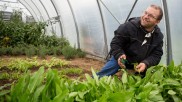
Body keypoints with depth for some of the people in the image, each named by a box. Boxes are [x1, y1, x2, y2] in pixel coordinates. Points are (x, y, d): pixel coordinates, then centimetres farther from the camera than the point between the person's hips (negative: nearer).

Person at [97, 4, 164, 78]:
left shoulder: (158, 36, -11)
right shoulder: (129, 26, -23)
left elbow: (156, 55, -9)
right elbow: (115, 42, -16)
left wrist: (146, 63, -29)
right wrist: (119, 55, -34)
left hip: (140, 64, 4)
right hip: (121, 58, -3)